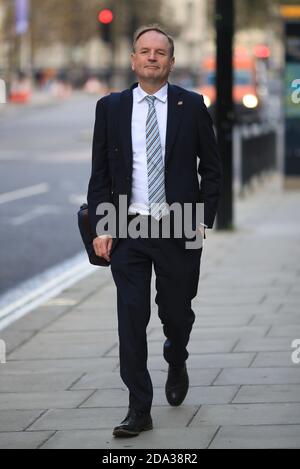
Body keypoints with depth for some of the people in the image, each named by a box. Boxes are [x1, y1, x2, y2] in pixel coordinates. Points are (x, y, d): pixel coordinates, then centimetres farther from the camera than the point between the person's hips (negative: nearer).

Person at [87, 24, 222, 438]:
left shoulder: (191, 106, 2)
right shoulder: (110, 108, 4)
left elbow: (211, 168, 6)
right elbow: (100, 175, 5)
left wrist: (204, 218, -3)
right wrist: (101, 226, -4)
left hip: (180, 230, 0)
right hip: (128, 232, 0)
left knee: (176, 313, 10)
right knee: (131, 319, -5)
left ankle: (176, 366, 43)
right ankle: (139, 410, 0)